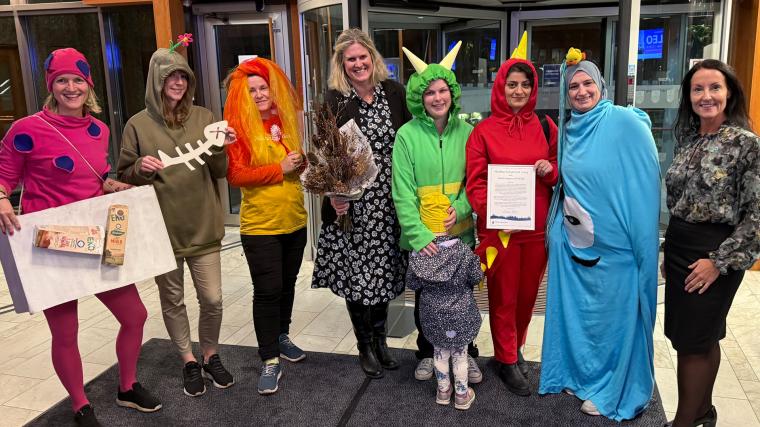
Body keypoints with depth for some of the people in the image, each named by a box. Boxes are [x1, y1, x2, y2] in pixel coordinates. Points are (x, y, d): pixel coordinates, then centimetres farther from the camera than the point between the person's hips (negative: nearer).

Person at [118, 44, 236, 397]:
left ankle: (210, 356, 29)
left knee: (212, 299, 4)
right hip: (161, 229, -1)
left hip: (202, 226, 1)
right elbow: (125, 177, 3)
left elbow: (220, 173, 3)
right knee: (172, 300, 12)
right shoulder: (138, 125, -3)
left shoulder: (204, 118, 3)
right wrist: (141, 168, -19)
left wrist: (220, 149, -17)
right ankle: (189, 362, 31)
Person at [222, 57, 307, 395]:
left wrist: (301, 163, -2)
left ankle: (281, 337, 37)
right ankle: (270, 361, 8)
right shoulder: (237, 126, -8)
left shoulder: (286, 119, 8)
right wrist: (279, 169, -18)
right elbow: (235, 175, -16)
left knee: (287, 285, 17)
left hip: (294, 220, 6)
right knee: (267, 291, -3)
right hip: (260, 225, -6)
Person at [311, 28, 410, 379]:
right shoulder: (335, 101, -5)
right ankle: (365, 346, 26)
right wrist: (333, 193, -21)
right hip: (352, 204, -2)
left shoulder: (393, 92, 3)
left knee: (384, 270, 12)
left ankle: (380, 339, 32)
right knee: (356, 273, 5)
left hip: (389, 203, 3)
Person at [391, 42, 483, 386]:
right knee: (424, 297, 14)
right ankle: (427, 353, 36)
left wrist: (461, 207, -14)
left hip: (460, 232, 2)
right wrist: (418, 235, -19)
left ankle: (467, 354, 35)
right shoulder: (407, 134, -8)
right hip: (421, 237, -2)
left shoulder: (465, 131, 1)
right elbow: (403, 192, -11)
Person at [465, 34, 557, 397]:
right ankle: (507, 361, 24)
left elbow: (562, 172, 12)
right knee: (503, 297, 7)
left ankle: (516, 347, 38)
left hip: (537, 227, 3)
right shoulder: (484, 131, -4)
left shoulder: (544, 127, 5)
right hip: (498, 229, -3)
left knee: (528, 293, 15)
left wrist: (551, 170, -11)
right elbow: (476, 182, -6)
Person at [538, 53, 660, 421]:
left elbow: (646, 184, -12)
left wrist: (642, 241, -14)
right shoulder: (569, 131, 8)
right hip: (573, 241, 5)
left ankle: (612, 391, 26)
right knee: (575, 310, 14)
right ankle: (579, 374, 34)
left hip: (615, 245, -5)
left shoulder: (626, 122, -11)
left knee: (613, 315, 8)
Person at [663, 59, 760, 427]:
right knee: (703, 337, 17)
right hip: (679, 249, 6)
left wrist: (720, 260, -17)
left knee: (693, 341, 1)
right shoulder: (688, 141, 8)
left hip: (712, 254, -6)